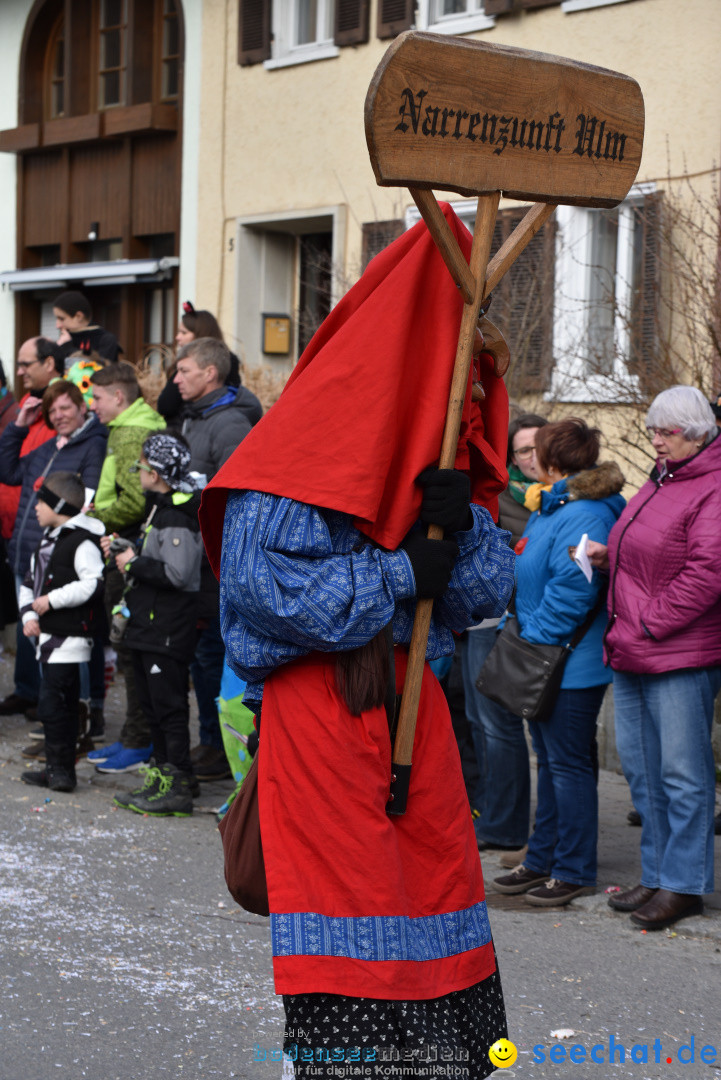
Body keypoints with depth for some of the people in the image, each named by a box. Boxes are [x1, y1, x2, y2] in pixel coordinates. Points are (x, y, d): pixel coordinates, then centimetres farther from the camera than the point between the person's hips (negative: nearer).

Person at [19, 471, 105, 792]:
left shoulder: (82, 541, -13)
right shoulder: (47, 539, 18)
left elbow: (93, 584, -24)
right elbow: (30, 582, 23)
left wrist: (51, 600, -18)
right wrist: (29, 614, 6)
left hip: (70, 637, -9)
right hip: (48, 635, 9)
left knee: (51, 703, -12)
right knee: (62, 704, 13)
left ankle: (60, 770, -8)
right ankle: (57, 769, 18)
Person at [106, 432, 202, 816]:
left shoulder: (180, 516, -17)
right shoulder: (159, 507, 15)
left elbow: (177, 573, -26)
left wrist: (135, 563, -15)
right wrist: (124, 550, 10)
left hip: (168, 631, -10)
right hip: (148, 626, 10)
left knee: (169, 707, -7)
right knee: (152, 705, 15)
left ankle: (177, 789, -4)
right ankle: (161, 776, 22)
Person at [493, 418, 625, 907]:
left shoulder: (583, 515, -21)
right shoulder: (552, 507, 13)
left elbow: (571, 591, -26)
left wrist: (536, 639, -18)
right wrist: (525, 641, 18)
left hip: (572, 665, -11)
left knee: (568, 765, -3)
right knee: (551, 760, 17)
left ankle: (575, 871, 6)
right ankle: (542, 859, 27)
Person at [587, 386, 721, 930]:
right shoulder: (660, 482, 17)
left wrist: (650, 623, -16)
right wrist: (608, 553, 9)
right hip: (631, 656, 10)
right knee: (642, 768, 14)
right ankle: (657, 875, 23)